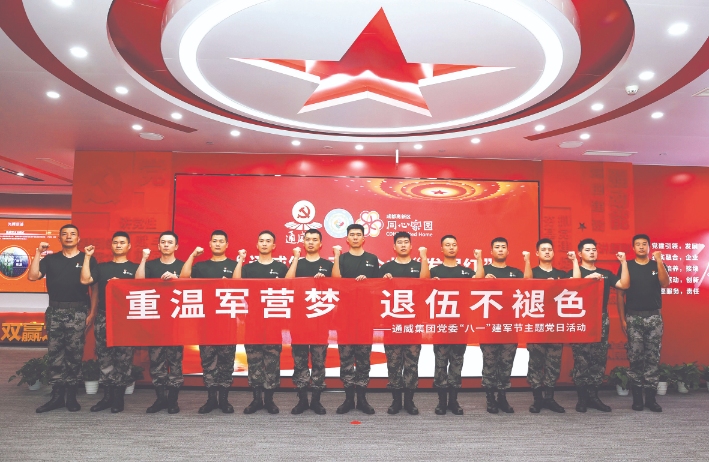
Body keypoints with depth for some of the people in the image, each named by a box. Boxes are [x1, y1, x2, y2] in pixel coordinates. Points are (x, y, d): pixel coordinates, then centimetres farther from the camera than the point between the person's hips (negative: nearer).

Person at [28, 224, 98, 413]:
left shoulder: (88, 259, 3)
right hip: (55, 311, 3)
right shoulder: (50, 259, 11)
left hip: (78, 312, -3)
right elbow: (32, 276, -2)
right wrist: (38, 253, -6)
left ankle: (72, 396, 10)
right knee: (54, 353, 4)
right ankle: (57, 396, 12)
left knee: (74, 353, 1)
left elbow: (94, 288, 1)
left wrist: (92, 312, -7)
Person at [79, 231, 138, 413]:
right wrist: (87, 257, 1)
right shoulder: (102, 267, 16)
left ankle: (118, 397, 7)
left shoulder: (135, 268, 7)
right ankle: (107, 396, 14)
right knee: (104, 357, 5)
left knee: (123, 358, -2)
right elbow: (85, 280, 0)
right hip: (103, 317, 3)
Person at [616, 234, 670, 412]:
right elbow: (620, 294, 2)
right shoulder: (627, 266, 3)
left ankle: (651, 397, 9)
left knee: (653, 357, 2)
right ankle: (637, 397, 8)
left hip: (654, 317, 1)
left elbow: (665, 283, -12)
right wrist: (622, 318, -3)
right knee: (635, 357, -1)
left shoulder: (658, 265, 8)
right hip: (633, 317, -1)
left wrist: (659, 261, -18)